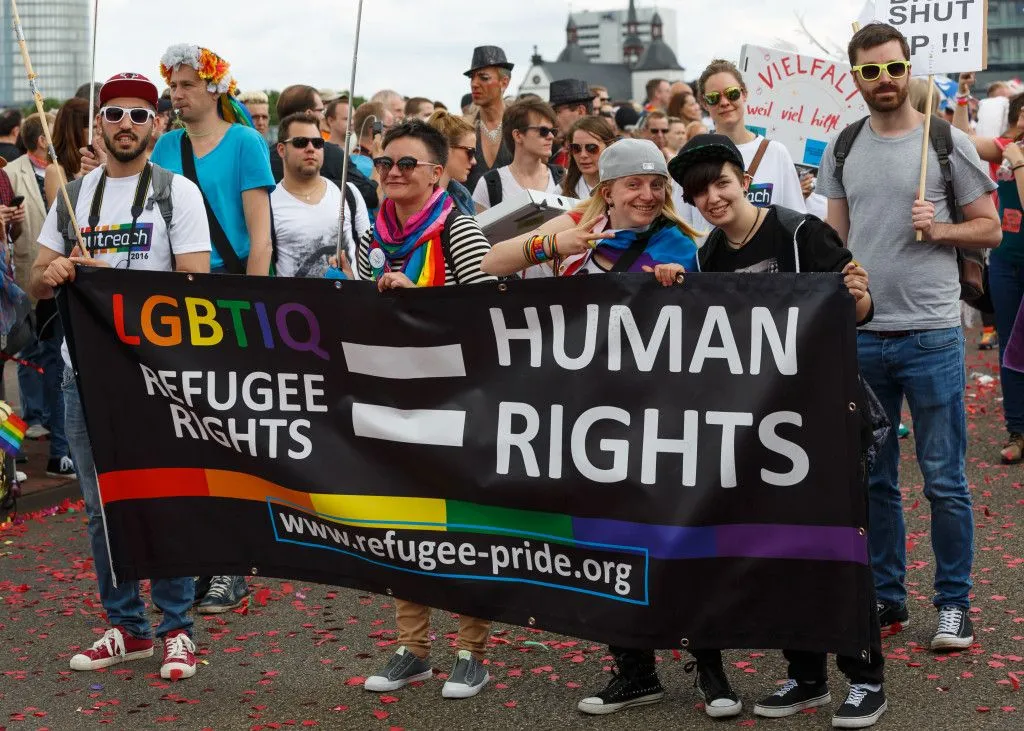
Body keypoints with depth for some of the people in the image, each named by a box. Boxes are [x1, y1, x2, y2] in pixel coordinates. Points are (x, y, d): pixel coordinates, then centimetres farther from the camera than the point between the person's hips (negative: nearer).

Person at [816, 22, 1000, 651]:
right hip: (861, 334, 4)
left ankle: (954, 603, 13)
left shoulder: (948, 142, -2)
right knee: (874, 477, 11)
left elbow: (991, 229, 3)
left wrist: (938, 228, -15)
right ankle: (887, 597, 23)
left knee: (944, 478, 1)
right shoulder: (841, 151, 8)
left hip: (930, 333, -3)